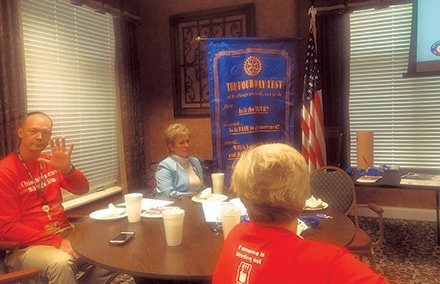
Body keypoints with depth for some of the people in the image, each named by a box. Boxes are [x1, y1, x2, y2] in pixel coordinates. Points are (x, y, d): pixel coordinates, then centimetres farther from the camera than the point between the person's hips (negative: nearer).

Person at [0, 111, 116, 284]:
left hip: (65, 233, 6)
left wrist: (67, 169, -21)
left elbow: (82, 189, 2)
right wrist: (57, 242, -21)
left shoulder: (50, 162, 8)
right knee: (61, 263, -36)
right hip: (28, 245, -6)